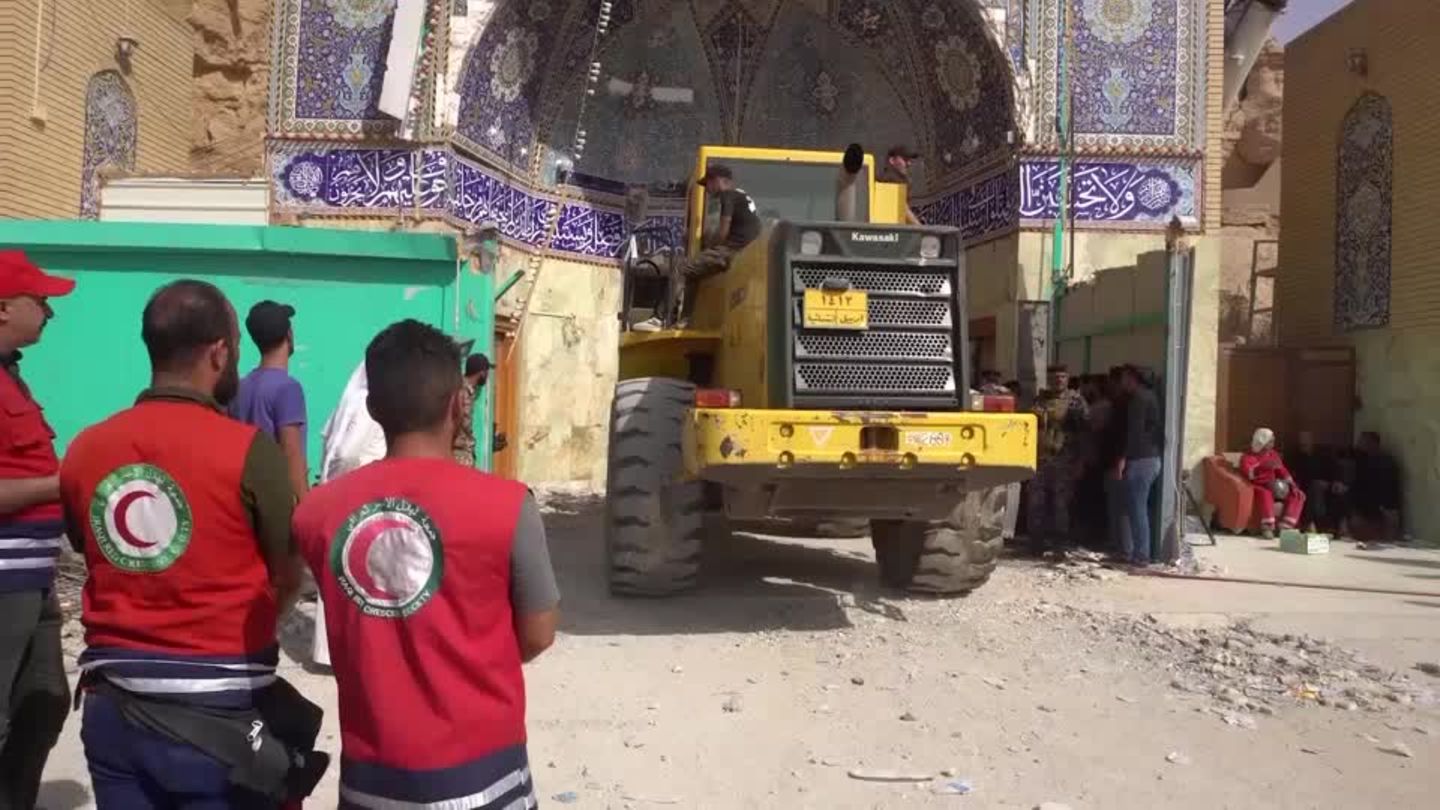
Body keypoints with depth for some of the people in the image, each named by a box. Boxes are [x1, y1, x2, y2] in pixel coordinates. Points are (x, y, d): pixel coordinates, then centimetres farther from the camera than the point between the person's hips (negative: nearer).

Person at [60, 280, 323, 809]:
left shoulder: (85, 449, -1)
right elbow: (289, 578, -6)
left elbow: (97, 557, 9)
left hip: (113, 706, 5)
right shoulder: (247, 449, -15)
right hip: (219, 710, -5)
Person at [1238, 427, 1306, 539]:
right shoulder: (1248, 456, -7)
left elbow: (1282, 471, 13)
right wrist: (1264, 466, -38)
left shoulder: (1274, 454, 13)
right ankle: (1267, 527, -38)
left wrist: (1291, 483, -5)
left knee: (1298, 495, -9)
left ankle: (1285, 527, -20)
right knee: (1265, 493, -40)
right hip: (1257, 487, -7)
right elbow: (1247, 473, -25)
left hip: (1273, 487, 7)